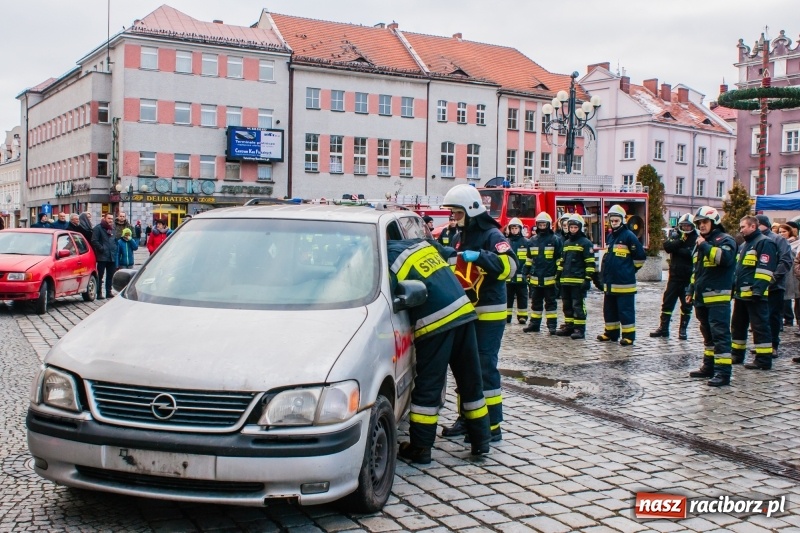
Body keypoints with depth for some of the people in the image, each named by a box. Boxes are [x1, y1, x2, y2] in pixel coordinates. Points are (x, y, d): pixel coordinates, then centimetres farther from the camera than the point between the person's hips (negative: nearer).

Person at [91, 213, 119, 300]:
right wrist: (102, 249, -15)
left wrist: (115, 249, 11)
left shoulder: (112, 229, 19)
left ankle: (108, 292, 18)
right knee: (100, 275, -4)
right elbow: (94, 241, -12)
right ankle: (99, 293, -2)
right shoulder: (98, 228, -4)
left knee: (110, 275, 11)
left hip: (112, 256, 7)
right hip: (102, 257, -7)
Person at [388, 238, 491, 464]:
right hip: (464, 312, 7)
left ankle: (420, 448, 6)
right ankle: (481, 441, 22)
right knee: (470, 381, 14)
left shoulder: (391, 260, -5)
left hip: (435, 322, -7)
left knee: (427, 386, 0)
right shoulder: (421, 244, 17)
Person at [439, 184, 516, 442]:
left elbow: (509, 266, -25)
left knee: (485, 367, -7)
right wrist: (445, 255, 4)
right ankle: (466, 418, 22)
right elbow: (452, 271, 24)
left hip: (488, 314, -8)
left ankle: (492, 426, -1)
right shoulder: (460, 237, 15)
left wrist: (480, 256, -35)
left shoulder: (491, 235, -10)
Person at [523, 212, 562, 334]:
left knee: (550, 303, 3)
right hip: (535, 278, 4)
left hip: (549, 278, -4)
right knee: (535, 303, 11)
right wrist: (526, 274, 13)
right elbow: (529, 259, 16)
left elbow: (560, 259, -3)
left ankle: (552, 325, 6)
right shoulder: (532, 241, 10)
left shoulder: (555, 240, -2)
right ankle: (534, 324, 18)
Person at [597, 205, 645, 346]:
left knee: (625, 309, -4)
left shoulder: (629, 236, -9)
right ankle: (611, 332, 25)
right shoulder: (609, 236, 14)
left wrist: (630, 270, -1)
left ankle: (629, 335, 2)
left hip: (624, 282, -8)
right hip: (609, 281, 8)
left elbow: (640, 256, -8)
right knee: (609, 308, 14)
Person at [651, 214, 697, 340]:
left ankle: (683, 330, 15)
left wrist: (676, 249, -10)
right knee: (667, 302, 5)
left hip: (688, 278, -3)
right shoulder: (675, 235, 8)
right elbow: (667, 246, -10)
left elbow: (692, 253, -19)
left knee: (686, 304, 5)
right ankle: (663, 328, 12)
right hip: (674, 275, 3)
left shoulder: (696, 238, -3)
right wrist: (680, 241, -21)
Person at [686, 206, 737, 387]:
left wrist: (705, 246, -19)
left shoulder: (725, 240, -6)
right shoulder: (700, 243, 19)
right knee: (708, 334, 15)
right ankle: (709, 367, 23)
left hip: (718, 297, -9)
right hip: (701, 297, 9)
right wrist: (691, 290, 22)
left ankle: (723, 372, -12)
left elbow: (725, 258, -28)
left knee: (720, 334, -11)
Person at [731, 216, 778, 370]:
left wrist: (758, 290, -23)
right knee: (737, 326, 15)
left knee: (760, 327, -6)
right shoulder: (743, 245, 21)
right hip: (741, 294, 10)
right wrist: (733, 288, 20)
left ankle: (763, 360, -3)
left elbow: (765, 269, -17)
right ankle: (737, 355, 26)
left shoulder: (765, 243, -9)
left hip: (755, 295, -10)